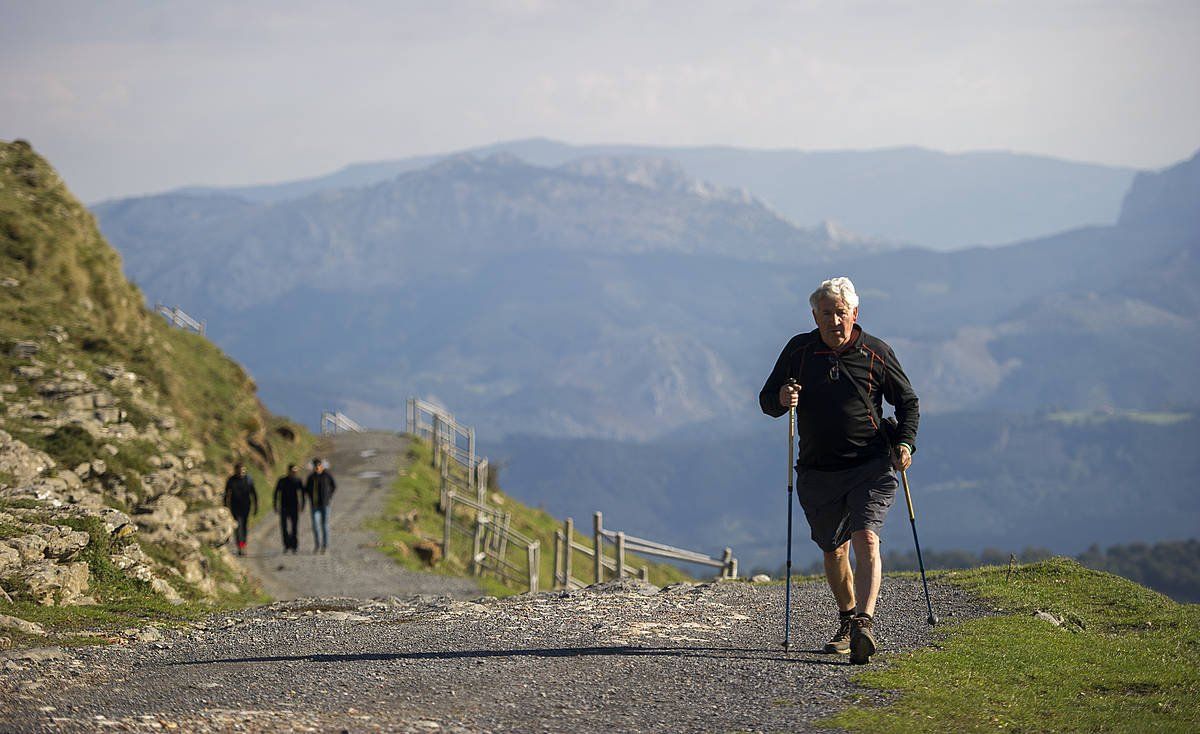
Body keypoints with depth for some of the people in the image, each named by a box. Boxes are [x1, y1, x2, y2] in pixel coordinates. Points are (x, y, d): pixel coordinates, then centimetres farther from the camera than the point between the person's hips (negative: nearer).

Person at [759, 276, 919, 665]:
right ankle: (847, 621, 33)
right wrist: (781, 398, -15)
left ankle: (865, 622, -31)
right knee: (834, 549, 13)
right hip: (818, 470, 3)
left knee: (866, 539, -20)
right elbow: (767, 400, 9)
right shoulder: (799, 350, 3)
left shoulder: (877, 353, -1)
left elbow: (908, 400, 10)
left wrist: (905, 443, -7)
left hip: (870, 467, -3)